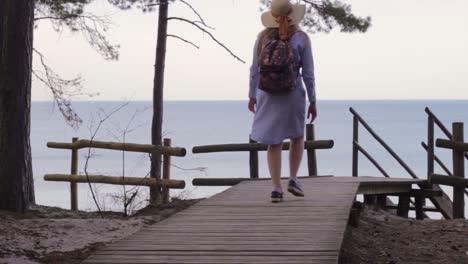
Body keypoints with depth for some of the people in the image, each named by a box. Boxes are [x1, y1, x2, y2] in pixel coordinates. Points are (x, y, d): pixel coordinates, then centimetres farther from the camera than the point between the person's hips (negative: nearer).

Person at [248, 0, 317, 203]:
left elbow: (255, 70, 2)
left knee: (274, 143, 8)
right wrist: (313, 102, 1)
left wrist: (252, 96, 13)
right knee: (297, 136, 22)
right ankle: (293, 179, 9)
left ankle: (276, 188, -2)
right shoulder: (301, 38, -8)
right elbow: (308, 73, -7)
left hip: (268, 96, 2)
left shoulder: (263, 37, -2)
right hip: (293, 95, -1)